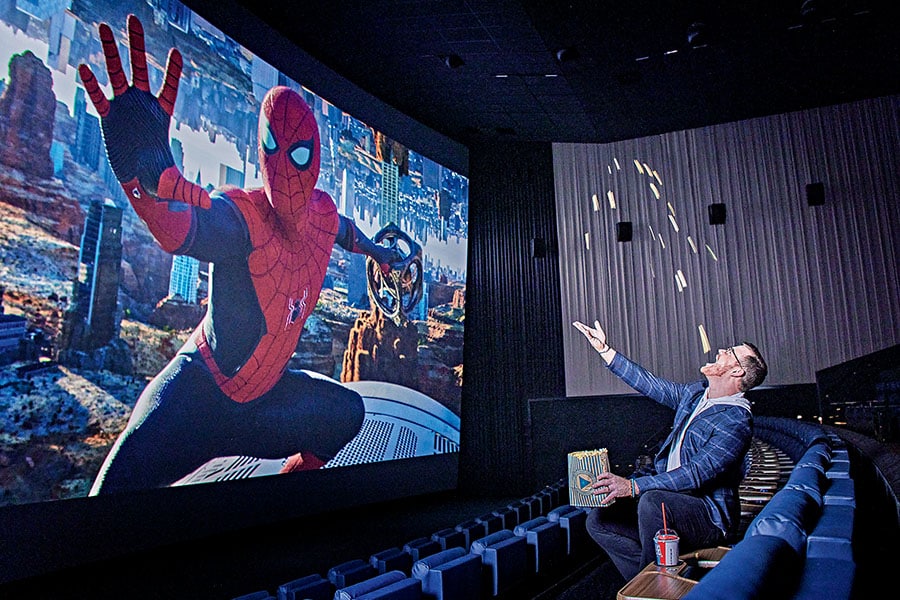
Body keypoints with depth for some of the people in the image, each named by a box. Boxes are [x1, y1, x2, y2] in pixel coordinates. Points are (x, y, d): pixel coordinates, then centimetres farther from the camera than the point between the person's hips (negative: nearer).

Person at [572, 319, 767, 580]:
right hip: (670, 498, 8)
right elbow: (649, 384, 17)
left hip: (709, 515, -8)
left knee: (652, 502, -37)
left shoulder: (737, 420, -17)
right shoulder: (695, 393, 9)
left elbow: (698, 473, -27)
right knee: (598, 520, -6)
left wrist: (633, 486, -36)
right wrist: (604, 349, 16)